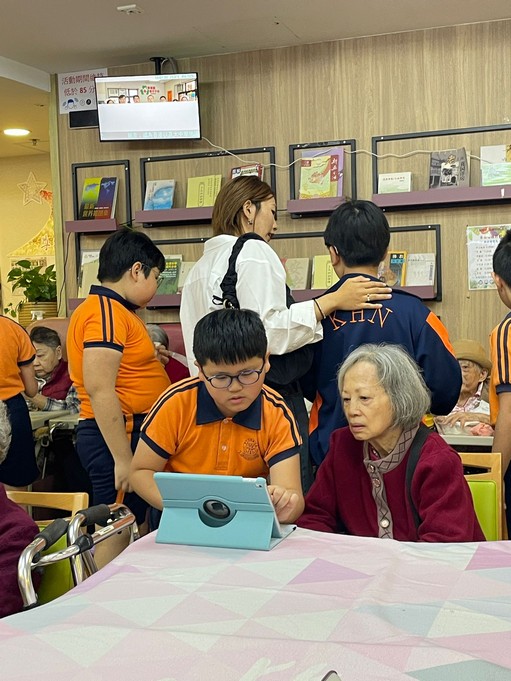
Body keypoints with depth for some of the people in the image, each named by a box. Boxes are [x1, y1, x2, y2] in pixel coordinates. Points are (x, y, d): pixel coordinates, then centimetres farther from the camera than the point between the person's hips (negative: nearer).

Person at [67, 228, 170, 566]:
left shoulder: (116, 310, 16)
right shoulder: (105, 312, -15)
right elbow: (100, 389, -23)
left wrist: (150, 359, 20)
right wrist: (122, 458, -23)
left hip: (130, 433, 10)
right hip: (117, 434, -10)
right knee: (116, 532, -5)